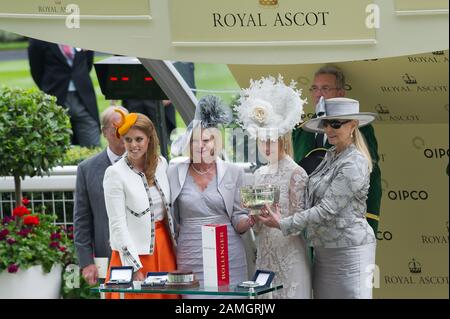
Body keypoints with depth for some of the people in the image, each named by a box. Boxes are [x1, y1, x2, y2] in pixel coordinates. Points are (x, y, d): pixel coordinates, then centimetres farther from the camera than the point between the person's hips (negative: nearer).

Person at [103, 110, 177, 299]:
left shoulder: (161, 163, 5)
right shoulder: (115, 174, -11)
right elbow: (118, 225, -13)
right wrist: (134, 267, -17)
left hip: (164, 246, 5)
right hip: (134, 251, -5)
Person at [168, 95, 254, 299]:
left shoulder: (232, 173, 5)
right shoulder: (176, 172, 6)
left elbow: (238, 220, 5)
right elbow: (172, 218, 14)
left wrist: (250, 220, -13)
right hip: (190, 257, 0)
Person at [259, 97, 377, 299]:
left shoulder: (354, 164, -14)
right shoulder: (331, 156, 13)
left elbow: (327, 210, -18)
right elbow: (315, 201, 17)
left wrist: (283, 224, -14)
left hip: (349, 250, -8)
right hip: (323, 250, 8)